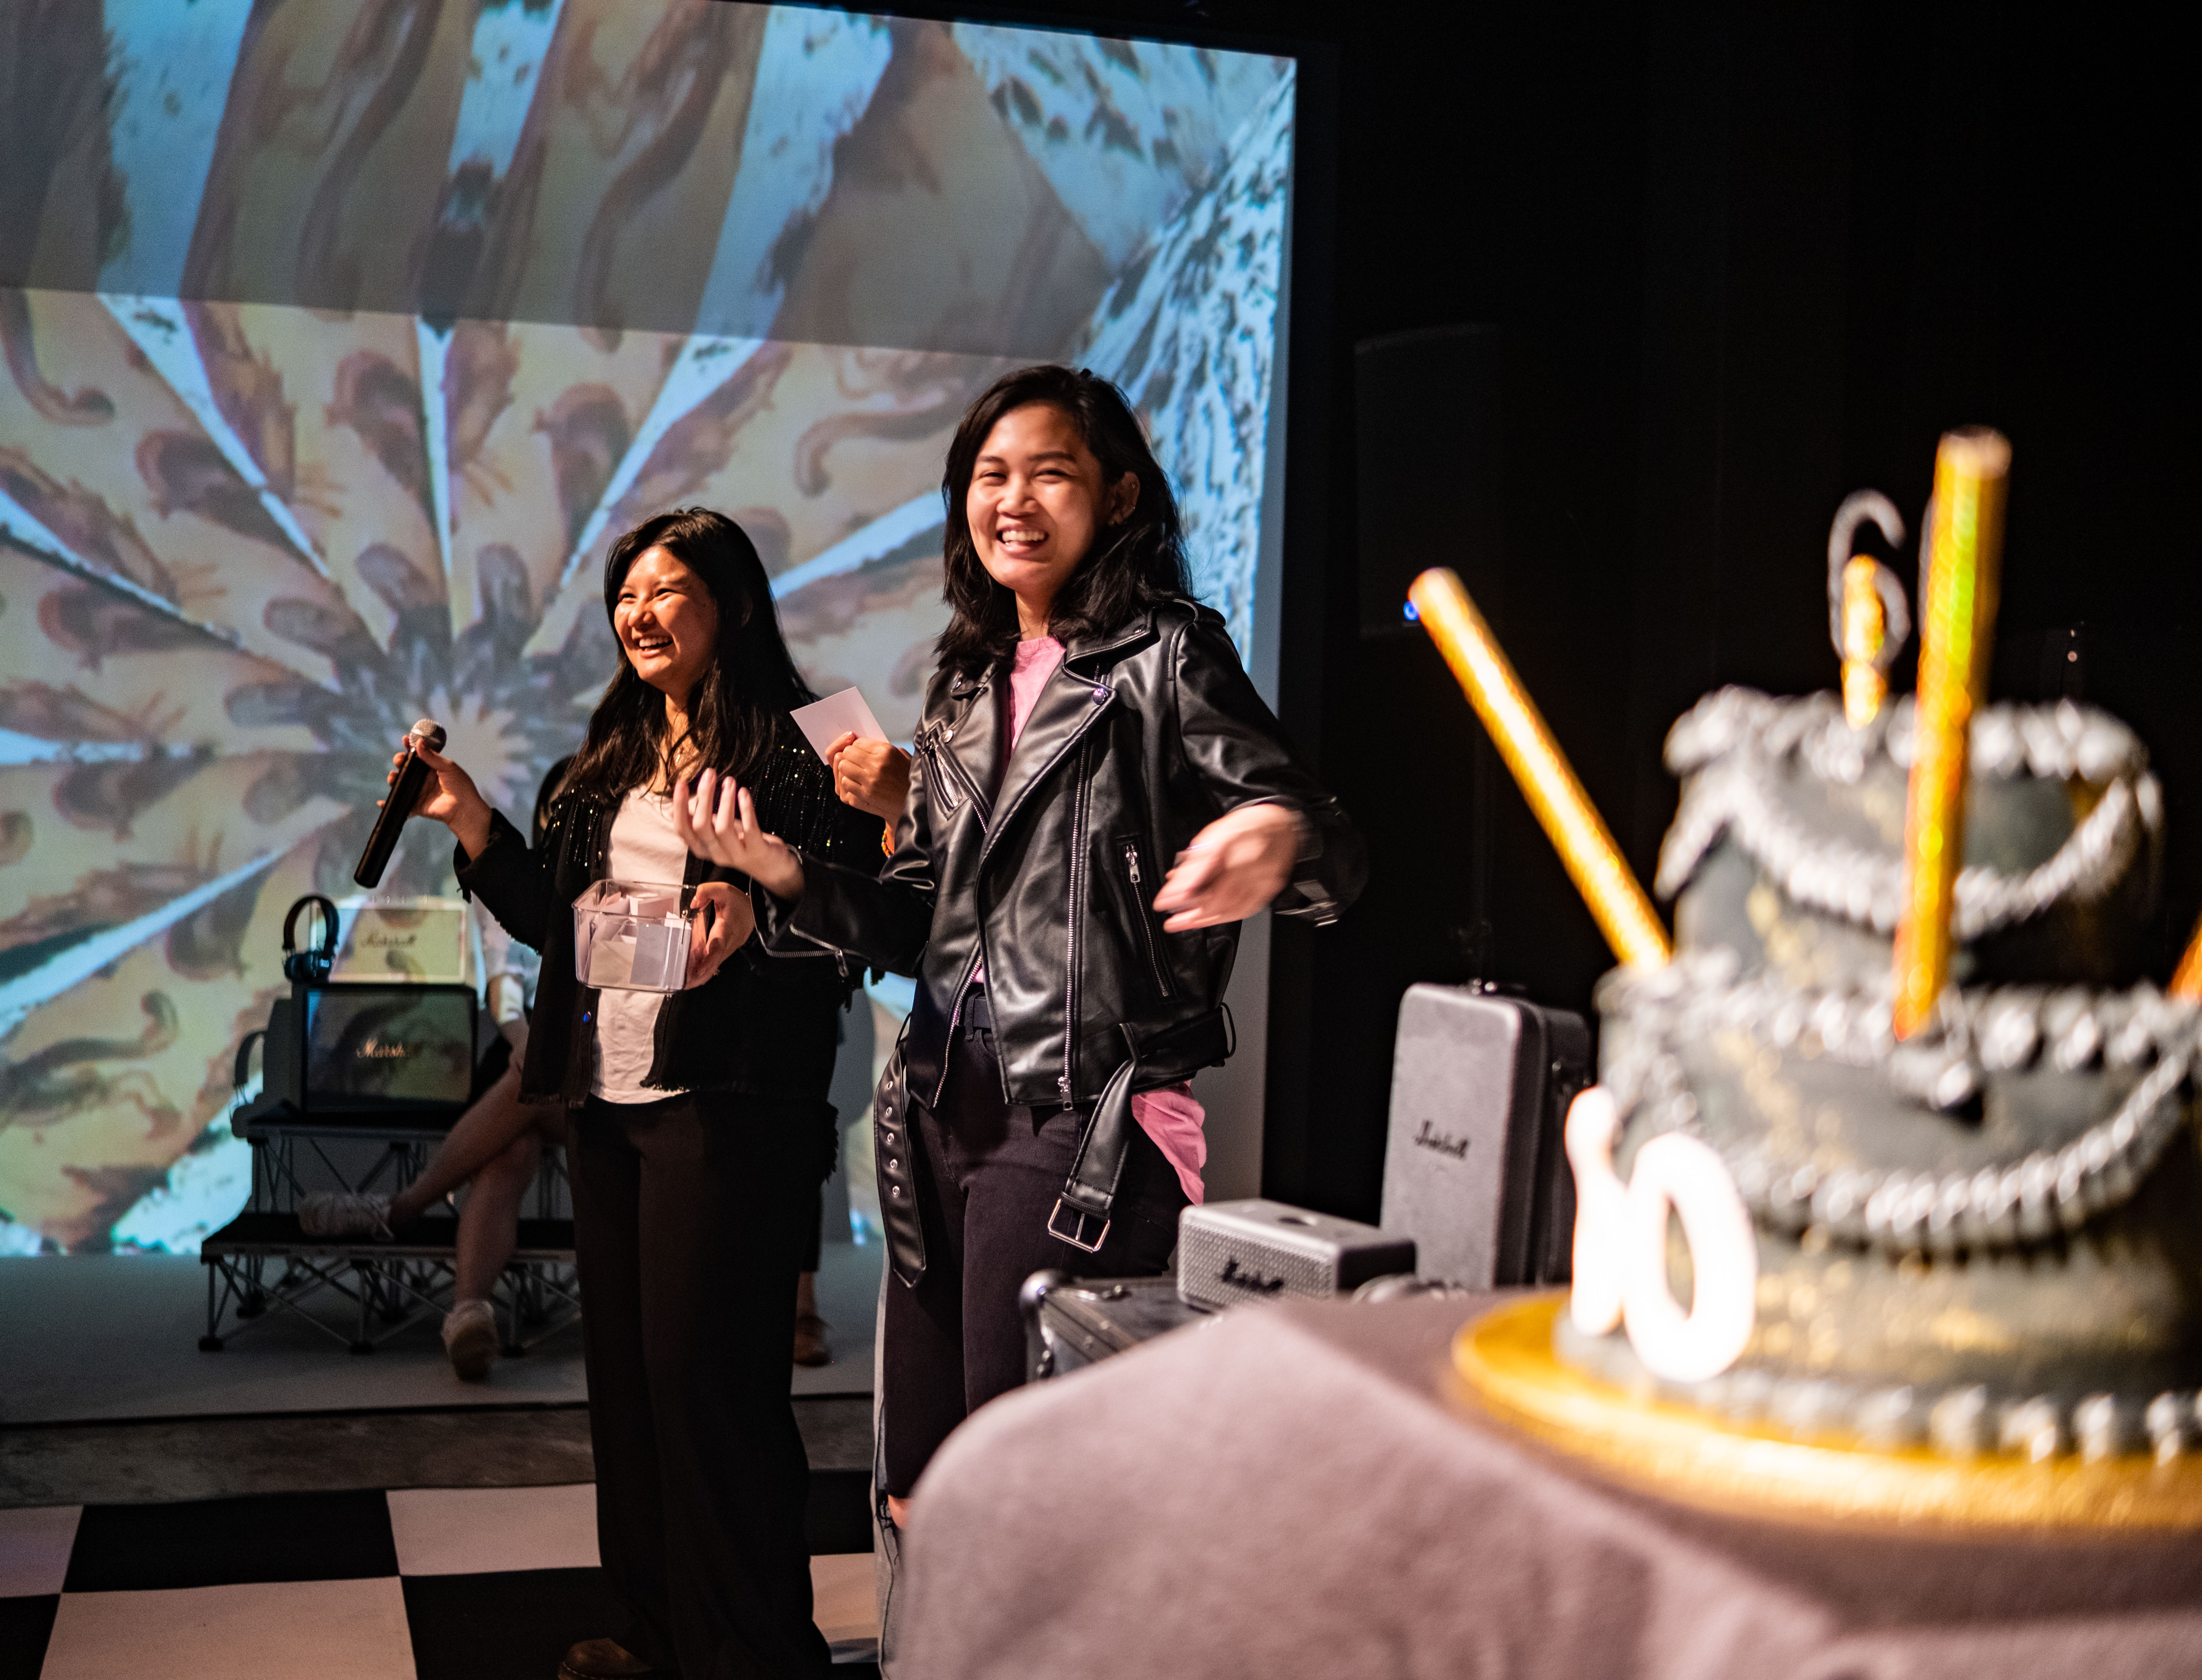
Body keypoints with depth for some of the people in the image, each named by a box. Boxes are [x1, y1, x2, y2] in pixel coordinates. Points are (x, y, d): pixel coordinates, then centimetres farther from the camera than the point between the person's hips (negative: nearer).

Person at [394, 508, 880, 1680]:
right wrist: (469, 821, 9)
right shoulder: (613, 759, 18)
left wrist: (757, 912, -30)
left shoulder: (791, 750, -6)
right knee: (625, 1368, 13)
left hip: (722, 1104, -8)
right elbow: (551, 919, 18)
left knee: (707, 1378, -5)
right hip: (608, 1099, 8)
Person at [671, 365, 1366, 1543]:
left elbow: (1328, 852, -14)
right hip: (948, 1114, 7)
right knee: (919, 1497, 13)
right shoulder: (970, 685, 17)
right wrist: (785, 877, 0)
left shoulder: (1163, 656, -3)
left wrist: (1280, 842, -38)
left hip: (1084, 1128, -7)